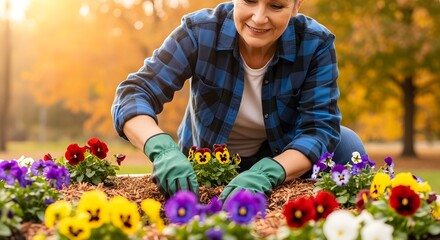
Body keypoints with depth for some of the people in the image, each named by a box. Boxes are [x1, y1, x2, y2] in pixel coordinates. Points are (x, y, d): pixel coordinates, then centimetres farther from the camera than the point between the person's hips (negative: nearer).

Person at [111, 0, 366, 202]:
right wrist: (162, 149, -52)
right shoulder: (200, 31, -25)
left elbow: (321, 127, -28)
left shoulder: (315, 43, -22)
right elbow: (134, 94, -30)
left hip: (282, 157, 0)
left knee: (347, 146, -24)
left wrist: (266, 174, -48)